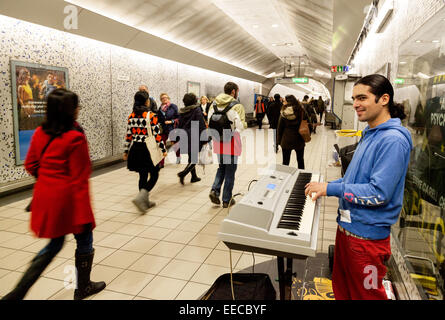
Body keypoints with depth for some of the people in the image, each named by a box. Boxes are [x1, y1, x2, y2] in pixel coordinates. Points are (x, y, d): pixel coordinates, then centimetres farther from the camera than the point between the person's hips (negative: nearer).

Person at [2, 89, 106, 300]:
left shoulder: (40, 133, 2)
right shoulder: (75, 138, -19)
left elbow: (30, 165, 11)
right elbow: (79, 180, -20)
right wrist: (83, 216, -16)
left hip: (45, 197, 8)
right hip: (67, 198, -7)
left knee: (55, 243, 24)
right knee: (84, 241, 16)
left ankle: (18, 293, 22)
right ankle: (83, 288, 33)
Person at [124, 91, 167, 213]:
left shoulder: (131, 116, 4)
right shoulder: (151, 116, -11)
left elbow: (128, 135, 7)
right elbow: (157, 135, -11)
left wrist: (126, 151, 15)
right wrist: (163, 149, -1)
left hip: (135, 149, 6)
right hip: (148, 149, -6)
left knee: (143, 175, 16)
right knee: (154, 175, 7)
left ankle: (145, 202, 24)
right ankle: (140, 197, -10)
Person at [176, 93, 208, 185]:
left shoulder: (182, 112, 8)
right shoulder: (197, 110, -8)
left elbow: (179, 126, 12)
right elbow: (201, 125, -12)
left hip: (184, 137, 6)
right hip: (194, 137, -6)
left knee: (191, 158, 17)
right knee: (194, 158, 0)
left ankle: (194, 177, 24)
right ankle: (183, 173, -18)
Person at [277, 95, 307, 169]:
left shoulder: (284, 114, -10)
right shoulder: (302, 111, -7)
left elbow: (280, 128, -5)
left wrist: (279, 140, 4)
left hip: (286, 141, -1)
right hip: (299, 141, 2)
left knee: (285, 162, 9)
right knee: (300, 160, 18)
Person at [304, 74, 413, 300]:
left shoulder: (393, 140, -21)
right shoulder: (371, 134, 10)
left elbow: (379, 193, -26)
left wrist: (331, 189, -20)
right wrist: (326, 185, 7)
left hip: (367, 235, -9)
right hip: (348, 226, 9)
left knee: (365, 294, 12)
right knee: (341, 289, 24)